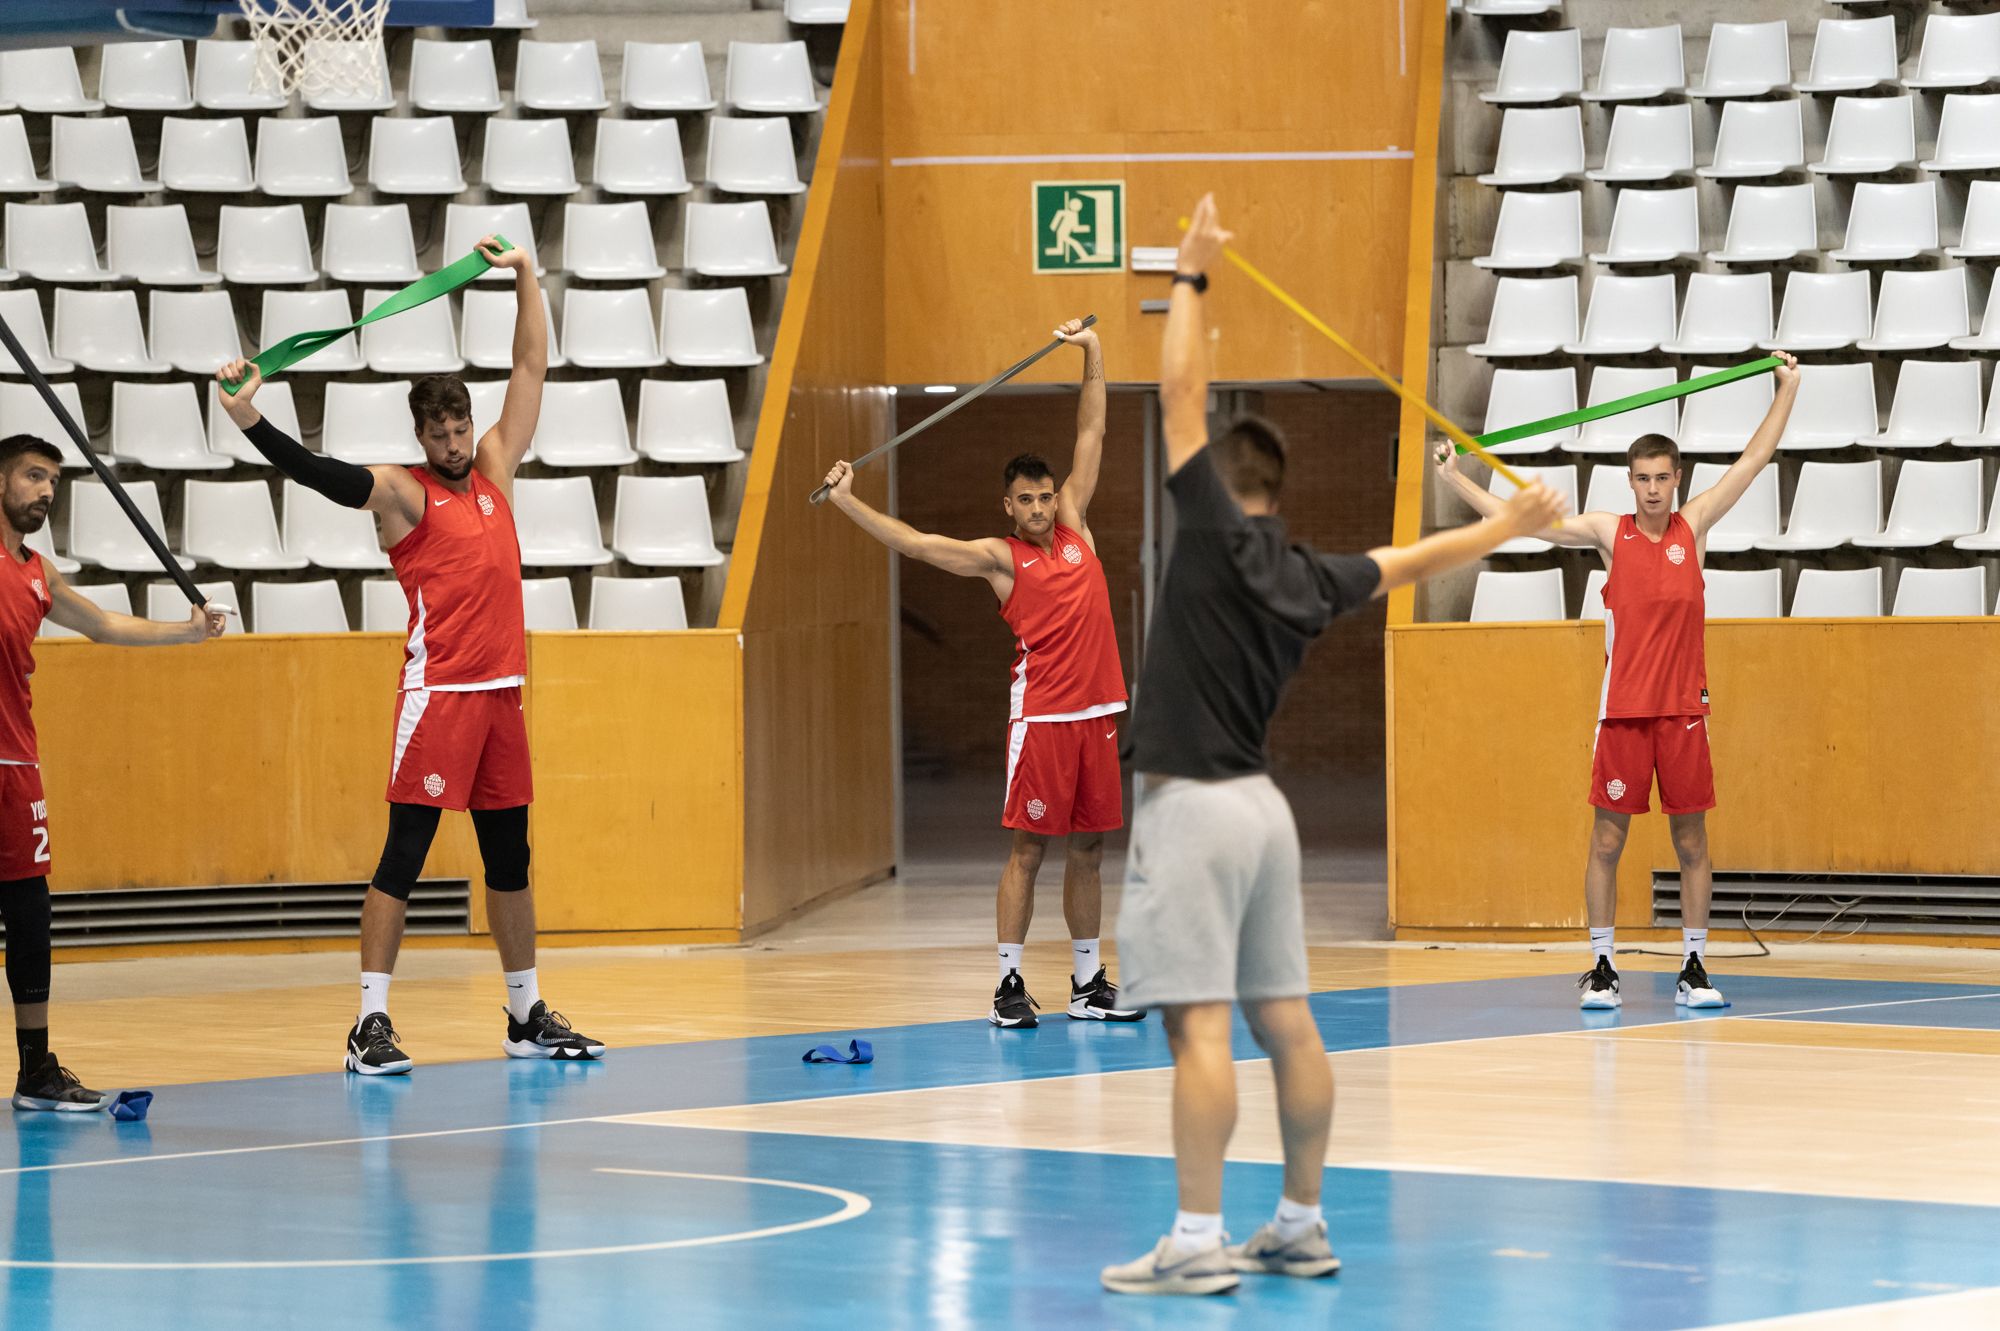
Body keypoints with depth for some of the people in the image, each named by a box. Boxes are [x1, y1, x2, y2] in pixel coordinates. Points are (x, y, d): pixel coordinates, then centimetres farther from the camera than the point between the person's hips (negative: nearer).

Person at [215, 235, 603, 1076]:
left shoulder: (495, 470, 12)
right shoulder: (404, 494, -5)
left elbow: (531, 370, 18)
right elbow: (320, 475, -22)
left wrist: (525, 278, 19)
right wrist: (249, 422, -36)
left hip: (502, 689, 6)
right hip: (438, 692, -6)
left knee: (509, 857, 13)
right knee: (405, 852, -8)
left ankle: (528, 1016, 21)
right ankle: (371, 1022, -10)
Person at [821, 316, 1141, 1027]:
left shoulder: (1075, 526, 13)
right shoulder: (998, 557, 0)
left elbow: (1091, 436, 16)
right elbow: (913, 542, -7)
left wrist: (1092, 356, 15)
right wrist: (847, 502, -14)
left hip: (1098, 712, 5)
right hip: (1042, 715, -5)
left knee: (1088, 849, 9)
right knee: (1029, 848, -5)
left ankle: (1089, 982, 15)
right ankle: (1009, 984, -2)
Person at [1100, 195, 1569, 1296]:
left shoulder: (1216, 534, -8)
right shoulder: (1306, 577, 10)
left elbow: (1181, 392, -8)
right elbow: (1408, 562, 26)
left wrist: (1191, 274, 0)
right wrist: (1504, 529, 41)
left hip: (1192, 805, -8)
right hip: (1257, 801, 8)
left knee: (1199, 1022, -11)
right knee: (1283, 1020, 10)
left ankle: (1198, 1239, -14)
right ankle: (1301, 1226, 16)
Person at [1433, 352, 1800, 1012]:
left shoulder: (1695, 525, 5)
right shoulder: (1608, 533, 3)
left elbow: (1755, 458, 9)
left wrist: (1787, 389, 7)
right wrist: (1453, 478, -1)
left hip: (1683, 709, 1)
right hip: (1622, 709, -1)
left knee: (1691, 842, 4)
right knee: (1606, 840, 0)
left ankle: (1694, 969, 11)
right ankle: (1601, 969, 7)